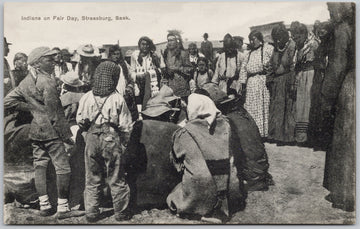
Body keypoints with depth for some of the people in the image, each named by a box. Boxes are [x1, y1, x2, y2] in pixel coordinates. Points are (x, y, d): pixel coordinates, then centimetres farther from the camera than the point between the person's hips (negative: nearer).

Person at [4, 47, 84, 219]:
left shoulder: (26, 82, 10)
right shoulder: (47, 81, -15)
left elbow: (7, 101, 12)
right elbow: (54, 112, -17)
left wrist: (30, 107, 12)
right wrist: (65, 134, -12)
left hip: (35, 130, 9)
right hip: (51, 131, -9)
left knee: (40, 166, 12)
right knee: (63, 168, -3)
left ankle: (44, 205, 19)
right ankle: (62, 208, 1)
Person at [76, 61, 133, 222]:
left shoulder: (86, 97, -2)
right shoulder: (118, 99, -8)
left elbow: (80, 122, 5)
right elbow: (125, 126, -5)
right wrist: (124, 142, 9)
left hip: (92, 139, 2)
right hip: (112, 139, -2)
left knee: (92, 179, 13)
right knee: (116, 179, 9)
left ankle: (91, 213, 20)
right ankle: (121, 213, 19)